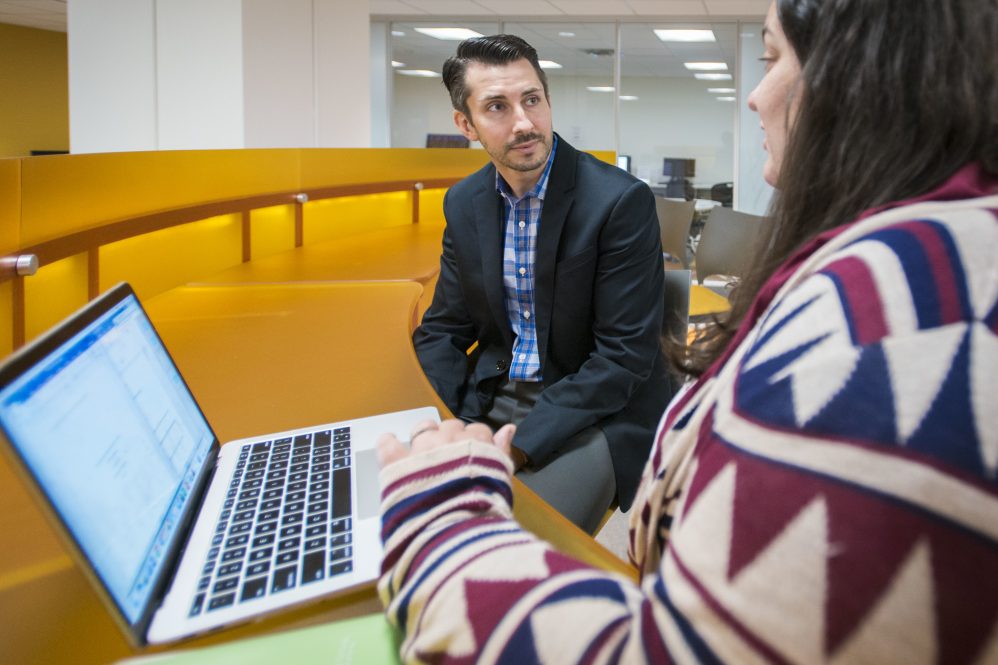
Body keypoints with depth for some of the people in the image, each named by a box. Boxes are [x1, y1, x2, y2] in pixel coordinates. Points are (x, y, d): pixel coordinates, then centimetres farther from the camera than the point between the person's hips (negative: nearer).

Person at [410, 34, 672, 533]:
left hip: (596, 412, -5)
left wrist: (519, 444, -22)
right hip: (492, 398, 5)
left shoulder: (622, 201, -16)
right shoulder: (464, 203, 3)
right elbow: (442, 331, 8)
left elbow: (624, 357, -16)